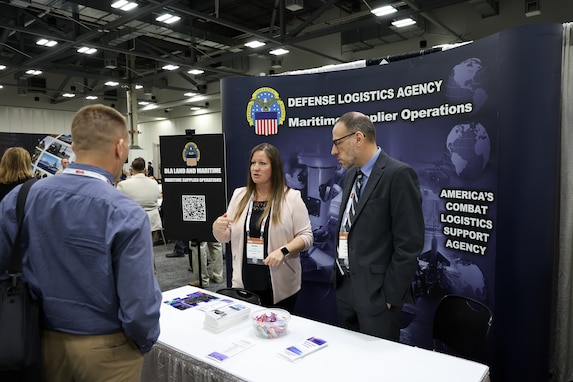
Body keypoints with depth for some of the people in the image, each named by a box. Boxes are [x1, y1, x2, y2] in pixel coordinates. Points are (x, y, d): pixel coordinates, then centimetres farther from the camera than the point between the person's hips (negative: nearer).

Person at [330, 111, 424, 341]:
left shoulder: (398, 174, -16)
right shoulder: (351, 174, 10)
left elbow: (409, 243, -18)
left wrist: (391, 295, -15)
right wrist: (338, 275, 13)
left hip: (376, 291, -8)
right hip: (345, 287, 8)